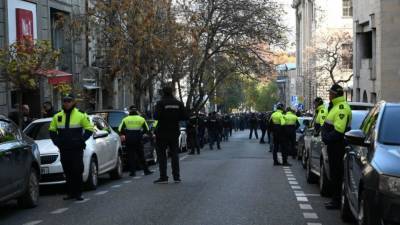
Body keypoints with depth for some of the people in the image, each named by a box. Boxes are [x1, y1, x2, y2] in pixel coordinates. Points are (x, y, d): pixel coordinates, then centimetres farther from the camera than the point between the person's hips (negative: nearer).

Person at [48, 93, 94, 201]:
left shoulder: (81, 115, 0)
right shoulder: (57, 116, 10)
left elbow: (89, 129, 1)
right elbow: (52, 130, 18)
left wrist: (81, 140, -9)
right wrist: (56, 140, 3)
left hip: (76, 149, -3)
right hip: (63, 149, 3)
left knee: (77, 171, -5)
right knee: (67, 172, 5)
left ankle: (78, 193, 1)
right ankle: (70, 193, 12)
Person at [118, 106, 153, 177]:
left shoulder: (125, 119, 3)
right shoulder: (141, 119, 5)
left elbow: (120, 130, -1)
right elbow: (146, 130, 8)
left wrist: (122, 135, 16)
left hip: (129, 139, -1)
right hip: (138, 139, 1)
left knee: (131, 156, 3)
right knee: (141, 155, 9)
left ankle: (132, 172, 1)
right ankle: (146, 170, 11)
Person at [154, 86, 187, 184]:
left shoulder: (161, 103, -12)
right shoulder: (179, 104, 2)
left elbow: (157, 116, -22)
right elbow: (185, 117, 1)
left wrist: (154, 115, 0)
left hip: (162, 132, -4)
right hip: (174, 132, 4)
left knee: (161, 154, 1)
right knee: (174, 154, 11)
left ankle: (163, 177, -4)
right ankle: (176, 177, 9)